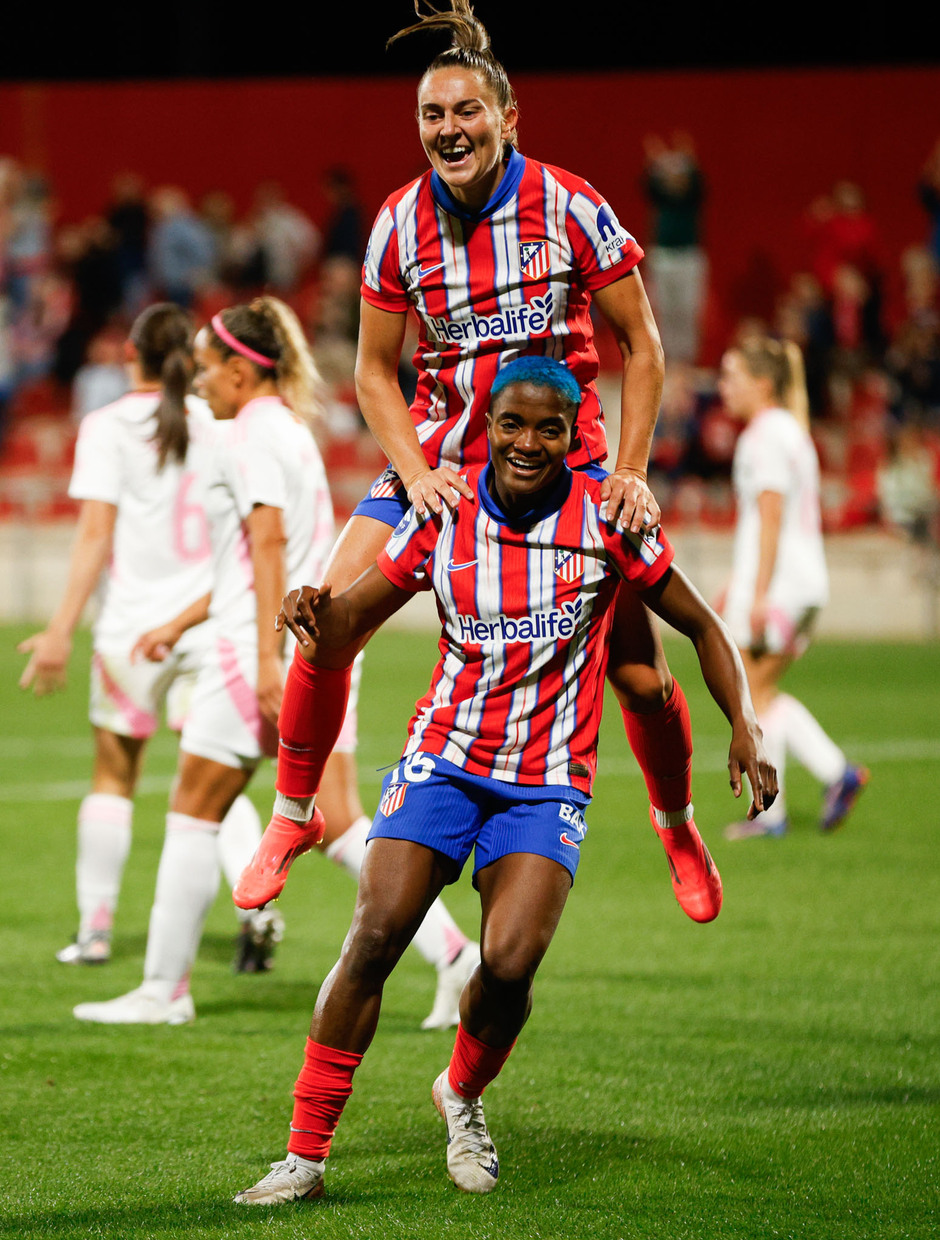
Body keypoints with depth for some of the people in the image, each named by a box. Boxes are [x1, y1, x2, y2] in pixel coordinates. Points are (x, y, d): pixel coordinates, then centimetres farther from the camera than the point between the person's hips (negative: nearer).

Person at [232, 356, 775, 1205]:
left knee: (510, 964, -19)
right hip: (444, 759, 1)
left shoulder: (606, 520, -5)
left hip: (548, 784, -1)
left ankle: (463, 1094, 15)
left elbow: (702, 628, 6)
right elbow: (341, 639, 3)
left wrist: (745, 728, -8)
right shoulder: (442, 516, -2)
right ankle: (306, 1154, -9)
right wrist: (316, 615, -21)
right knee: (374, 937, -16)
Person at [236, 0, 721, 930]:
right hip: (439, 458, 2)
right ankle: (291, 815, 6)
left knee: (639, 672, -7)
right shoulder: (401, 223, -5)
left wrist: (630, 471, -12)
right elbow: (375, 372, 4)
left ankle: (675, 824, 23)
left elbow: (640, 346, -4)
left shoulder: (570, 207, -12)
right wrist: (414, 471, -12)